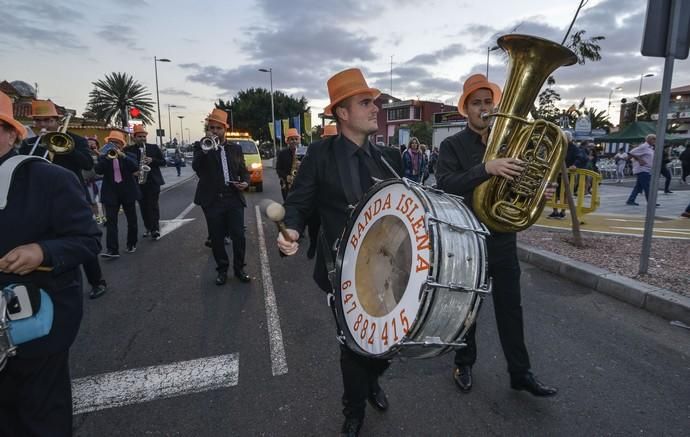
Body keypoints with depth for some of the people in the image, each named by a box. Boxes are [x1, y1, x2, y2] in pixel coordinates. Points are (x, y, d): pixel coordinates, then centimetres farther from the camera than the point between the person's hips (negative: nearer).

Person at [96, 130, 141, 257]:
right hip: (111, 193, 0)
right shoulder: (103, 156, 6)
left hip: (128, 192, 0)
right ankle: (112, 250, -11)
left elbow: (135, 168, -17)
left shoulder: (129, 156, 3)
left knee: (131, 220, 9)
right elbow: (98, 170, -11)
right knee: (110, 221, -8)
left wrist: (122, 155, -24)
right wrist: (106, 157, -21)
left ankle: (132, 244, 27)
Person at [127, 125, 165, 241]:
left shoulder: (154, 147, 5)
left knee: (153, 206, -4)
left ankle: (155, 230, -1)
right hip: (138, 182, 2)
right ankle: (148, 228, 18)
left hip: (153, 181, -2)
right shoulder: (128, 150, 4)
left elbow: (163, 162, 4)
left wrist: (152, 160, -13)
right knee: (143, 207, 8)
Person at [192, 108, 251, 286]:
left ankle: (239, 269, 18)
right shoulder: (201, 146, 4)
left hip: (234, 198, 1)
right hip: (213, 200, -1)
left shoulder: (236, 148, 12)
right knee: (216, 238, 6)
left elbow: (243, 170, 16)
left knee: (239, 236, 0)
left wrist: (245, 182, -4)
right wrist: (205, 148, -24)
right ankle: (222, 270, 22)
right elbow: (196, 167, -13)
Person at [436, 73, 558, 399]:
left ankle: (520, 372, 25)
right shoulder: (452, 145, -7)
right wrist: (486, 169, -36)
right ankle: (464, 363, 31)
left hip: (503, 240, 4)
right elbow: (445, 186, -24)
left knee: (510, 308, 11)